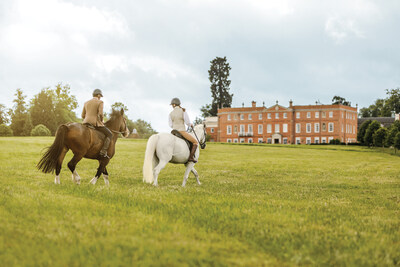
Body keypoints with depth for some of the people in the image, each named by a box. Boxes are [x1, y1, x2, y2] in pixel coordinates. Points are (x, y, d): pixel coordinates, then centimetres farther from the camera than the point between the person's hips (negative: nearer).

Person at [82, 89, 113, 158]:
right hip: (95, 123, -6)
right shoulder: (100, 102, -2)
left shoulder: (86, 103, 15)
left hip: (86, 123, 6)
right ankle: (103, 152, -12)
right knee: (109, 134, 5)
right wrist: (102, 121, 5)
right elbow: (101, 114, -14)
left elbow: (83, 115, 15)